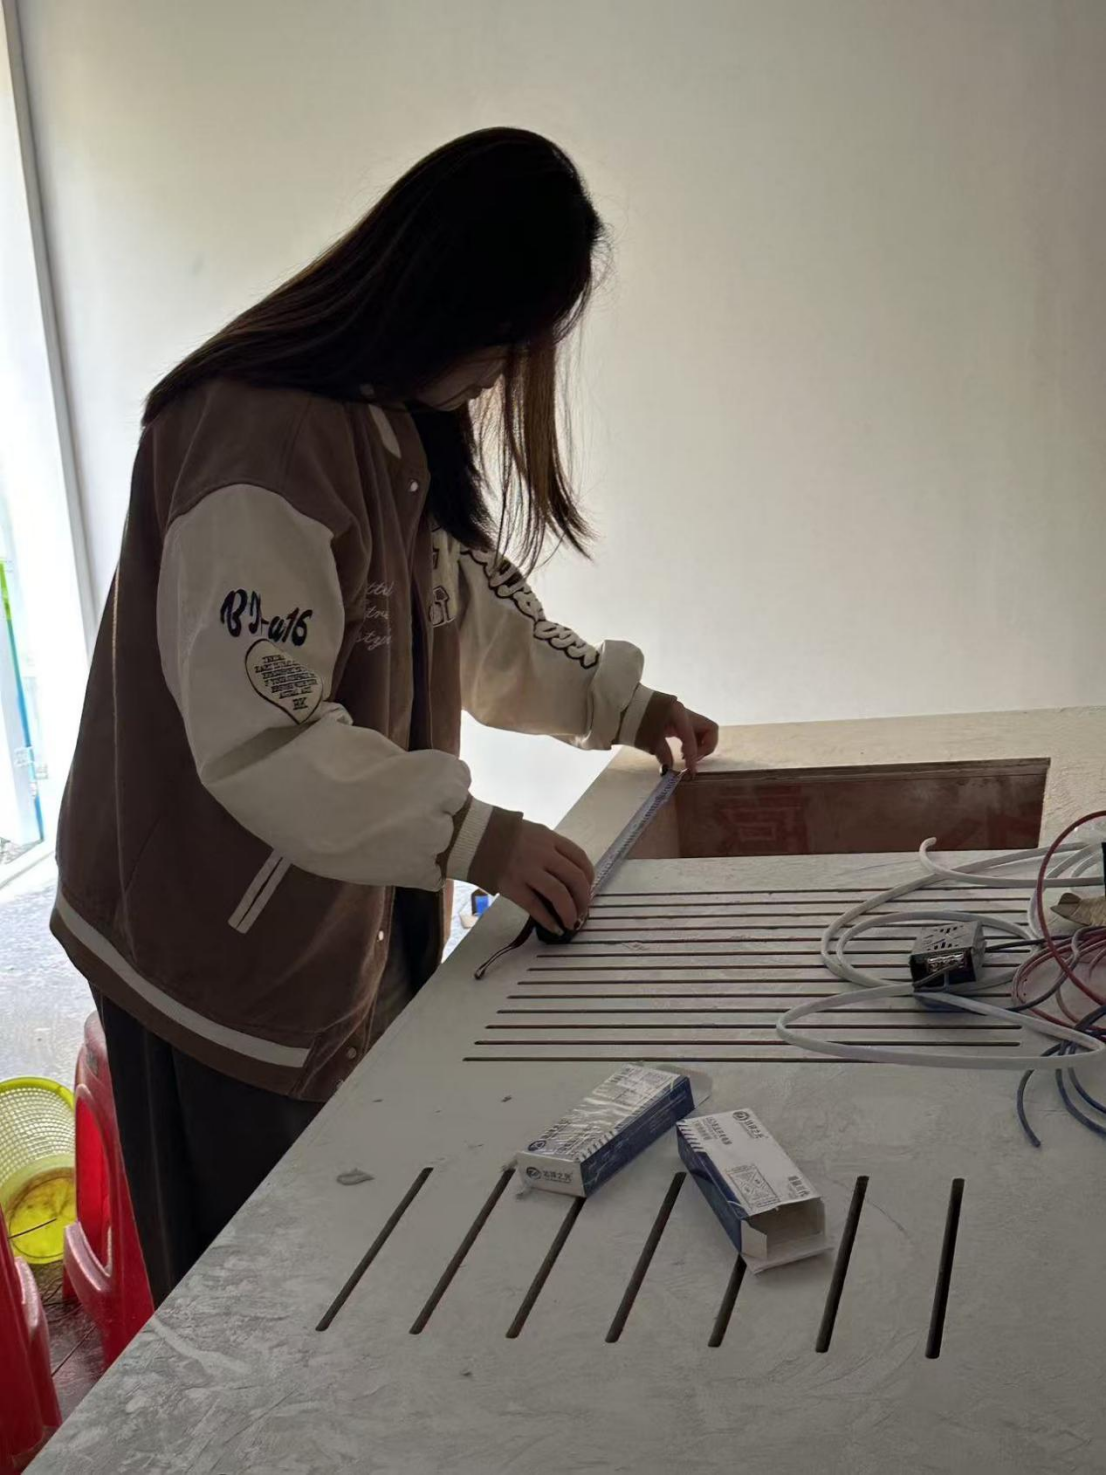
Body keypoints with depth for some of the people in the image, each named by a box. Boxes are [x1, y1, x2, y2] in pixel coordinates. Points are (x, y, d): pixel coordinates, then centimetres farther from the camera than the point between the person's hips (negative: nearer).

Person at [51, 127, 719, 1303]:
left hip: (351, 926, 9)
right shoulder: (267, 437, -25)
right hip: (224, 951, -9)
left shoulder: (409, 425, 9)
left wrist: (617, 703, 17)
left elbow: (472, 610, 20)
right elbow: (258, 738, -29)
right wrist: (472, 839, -30)